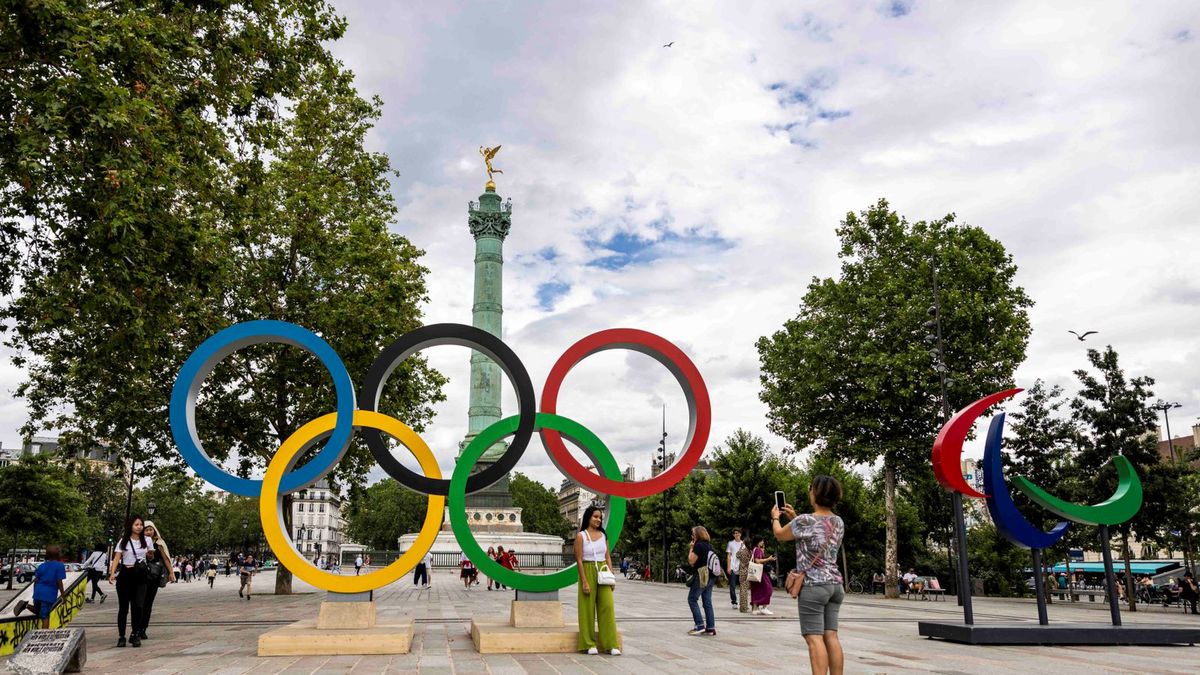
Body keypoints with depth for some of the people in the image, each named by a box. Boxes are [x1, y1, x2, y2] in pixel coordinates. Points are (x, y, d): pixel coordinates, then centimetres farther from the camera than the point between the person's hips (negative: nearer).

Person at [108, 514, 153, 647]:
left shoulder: (147, 540, 8)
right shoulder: (123, 541, 2)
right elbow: (116, 558, -9)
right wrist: (112, 573, -20)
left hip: (140, 576, 1)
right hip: (125, 575, -1)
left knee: (138, 606, -6)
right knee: (123, 607, 3)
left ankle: (135, 635, 7)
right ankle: (121, 636, 13)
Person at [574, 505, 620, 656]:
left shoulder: (603, 535, 10)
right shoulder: (581, 536, -4)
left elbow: (608, 557, 11)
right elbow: (579, 560, -7)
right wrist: (584, 581, -13)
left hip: (603, 573, 4)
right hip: (588, 572, -4)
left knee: (607, 606, -3)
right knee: (588, 608, 1)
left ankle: (611, 644, 2)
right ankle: (590, 644, 11)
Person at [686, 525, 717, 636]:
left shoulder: (698, 545, -12)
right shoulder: (709, 545, 12)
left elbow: (691, 561, -13)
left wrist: (691, 549, -2)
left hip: (701, 577, -8)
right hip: (710, 577, 8)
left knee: (692, 599, 1)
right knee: (707, 602, 9)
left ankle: (700, 625, -5)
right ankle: (710, 627, 7)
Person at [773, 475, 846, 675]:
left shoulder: (805, 521, -13)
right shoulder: (839, 522, 8)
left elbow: (780, 535, 6)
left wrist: (775, 517, 26)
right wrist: (794, 517, 31)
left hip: (813, 586, -7)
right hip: (834, 584, 7)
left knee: (815, 638, -7)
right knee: (831, 637, 7)